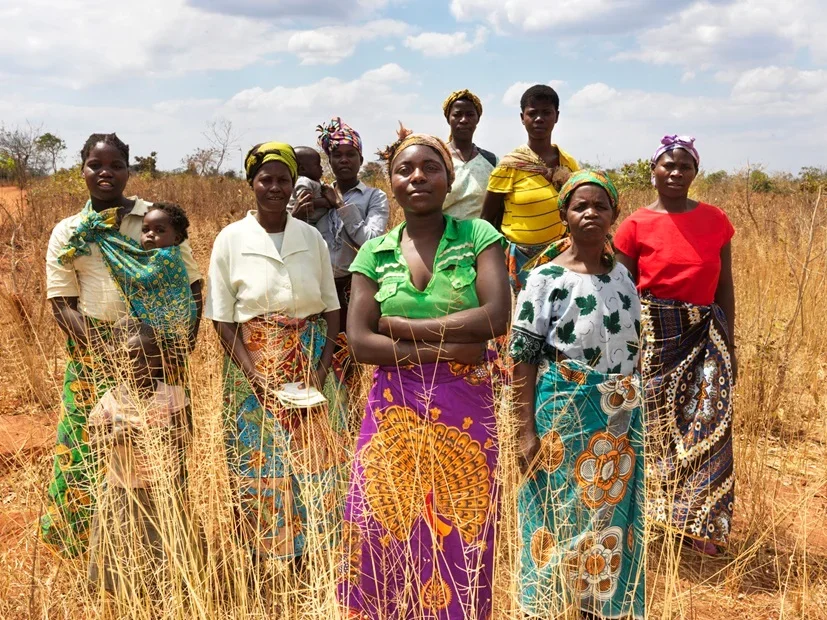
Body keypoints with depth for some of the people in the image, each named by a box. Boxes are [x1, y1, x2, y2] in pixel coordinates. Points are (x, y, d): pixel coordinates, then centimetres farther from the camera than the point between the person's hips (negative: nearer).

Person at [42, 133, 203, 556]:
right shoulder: (68, 234, 5)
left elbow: (192, 285, 5)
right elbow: (62, 305, -1)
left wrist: (186, 341, -10)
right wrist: (105, 354, -15)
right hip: (95, 357, 1)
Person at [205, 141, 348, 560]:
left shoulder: (311, 238, 4)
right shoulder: (231, 240, -3)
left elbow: (331, 309, 6)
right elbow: (222, 320, -3)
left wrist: (322, 368, -7)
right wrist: (255, 376, -14)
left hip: (309, 365, 2)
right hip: (255, 366, -2)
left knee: (315, 463, 3)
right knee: (260, 466, 2)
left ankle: (312, 559, 19)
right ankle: (262, 564, 18)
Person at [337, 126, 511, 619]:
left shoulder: (478, 236, 1)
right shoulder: (375, 253, 6)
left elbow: (497, 317, -13)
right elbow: (359, 342, -3)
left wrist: (403, 326, -9)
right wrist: (441, 348, -13)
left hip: (465, 412, -1)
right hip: (394, 411, 2)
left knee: (460, 537, 6)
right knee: (389, 536, 5)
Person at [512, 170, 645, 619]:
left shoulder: (622, 275, 6)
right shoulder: (545, 278, -10)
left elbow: (631, 345, 14)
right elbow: (523, 357, -12)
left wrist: (632, 412, 13)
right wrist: (527, 430, -16)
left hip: (620, 418, 5)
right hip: (564, 413, -5)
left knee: (610, 516, 13)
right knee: (561, 515, 5)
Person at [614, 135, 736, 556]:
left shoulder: (714, 220, 4)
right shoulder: (636, 226, -2)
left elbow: (725, 286, 8)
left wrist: (729, 343, 5)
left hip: (705, 335, 2)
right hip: (654, 336, -2)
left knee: (708, 426, 1)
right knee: (654, 424, 8)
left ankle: (697, 522, 16)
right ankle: (653, 510, 26)